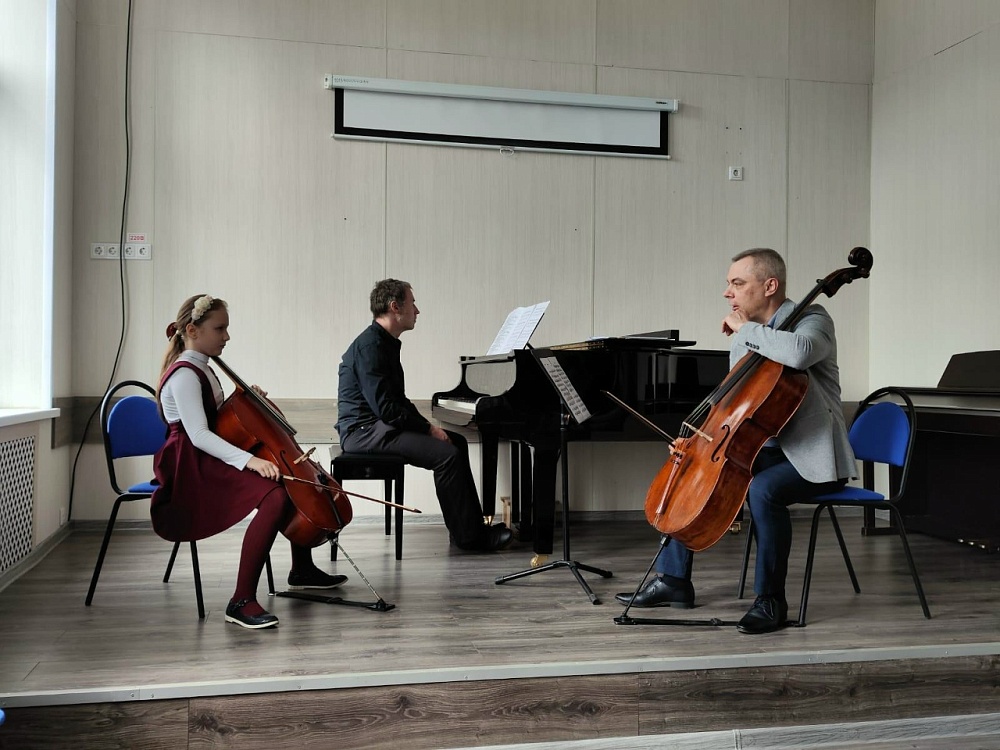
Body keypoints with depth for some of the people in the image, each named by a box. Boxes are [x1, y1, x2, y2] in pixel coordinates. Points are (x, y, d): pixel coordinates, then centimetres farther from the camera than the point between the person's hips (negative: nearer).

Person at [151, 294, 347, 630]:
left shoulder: (202, 369, 16)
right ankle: (242, 602, -32)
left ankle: (302, 570, 28)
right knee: (275, 495, -32)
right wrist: (249, 460, -37)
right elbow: (199, 434, -27)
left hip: (211, 459, 11)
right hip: (191, 466, -10)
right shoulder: (184, 375, -15)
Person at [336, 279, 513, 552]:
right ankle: (468, 536, -12)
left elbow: (398, 400, 20)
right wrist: (428, 428, -16)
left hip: (379, 425, 11)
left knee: (457, 442, 10)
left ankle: (474, 526, 11)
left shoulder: (385, 343, 16)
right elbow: (385, 407, -24)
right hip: (364, 431, -11)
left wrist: (426, 425, 5)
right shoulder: (370, 345, -17)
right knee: (447, 454, -22)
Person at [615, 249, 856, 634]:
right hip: (763, 450, 8)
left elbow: (798, 353, -38)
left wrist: (745, 329, -23)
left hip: (811, 458, -8)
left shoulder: (812, 320, -12)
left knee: (762, 490, -35)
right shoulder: (745, 340, 10)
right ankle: (673, 581, 12)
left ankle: (770, 600, -17)